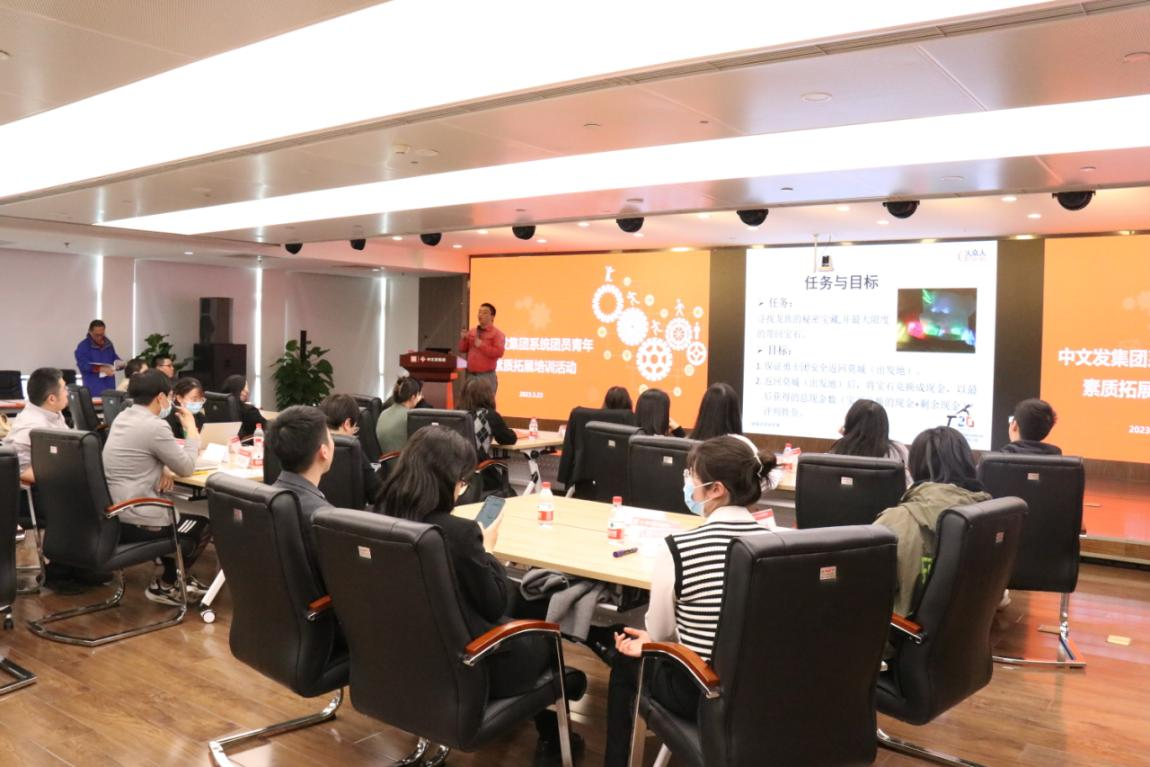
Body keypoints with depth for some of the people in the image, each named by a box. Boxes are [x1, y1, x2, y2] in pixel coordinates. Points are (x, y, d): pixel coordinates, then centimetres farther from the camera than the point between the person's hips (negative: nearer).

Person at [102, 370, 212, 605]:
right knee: (203, 524, 11)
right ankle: (164, 585, 18)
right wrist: (191, 429, 1)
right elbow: (186, 467, -11)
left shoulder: (123, 417, 9)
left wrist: (162, 469, 3)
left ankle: (177, 577, 36)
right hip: (134, 523, -9)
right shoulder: (154, 426, -19)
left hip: (112, 516, 9)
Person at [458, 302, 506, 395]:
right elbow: (462, 350, 16)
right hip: (471, 375, 6)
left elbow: (499, 352, -16)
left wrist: (482, 345, -18)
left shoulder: (497, 333, -3)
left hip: (487, 376, -6)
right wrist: (463, 339, -3)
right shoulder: (471, 332, 14)